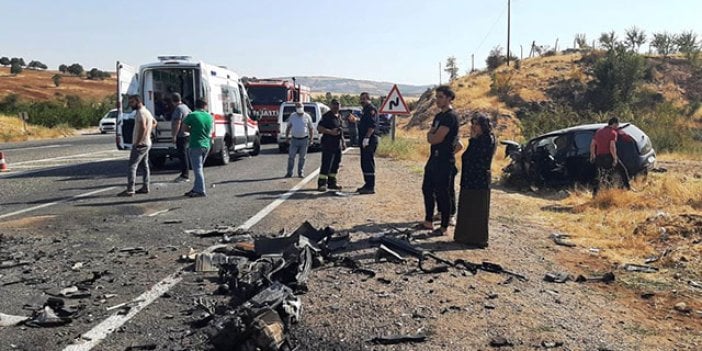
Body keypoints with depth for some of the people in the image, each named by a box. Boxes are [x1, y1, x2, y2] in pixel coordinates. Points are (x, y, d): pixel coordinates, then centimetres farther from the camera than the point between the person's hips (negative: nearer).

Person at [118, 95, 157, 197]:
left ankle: (130, 190, -14)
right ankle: (145, 187, 18)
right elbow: (154, 122, 33)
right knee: (144, 165, 14)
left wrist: (137, 142, -25)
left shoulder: (141, 112, -16)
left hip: (140, 144, -11)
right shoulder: (146, 111, 16)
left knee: (132, 165, -11)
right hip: (146, 143, 11)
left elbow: (143, 127, -28)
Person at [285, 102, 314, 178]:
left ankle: (301, 172, 17)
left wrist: (311, 139, -2)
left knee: (302, 157, 6)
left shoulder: (307, 117, 0)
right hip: (294, 139, 1)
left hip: (304, 140, -1)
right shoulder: (292, 116, 5)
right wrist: (286, 137, 7)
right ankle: (289, 172, 8)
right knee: (291, 157, 0)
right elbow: (288, 127, 14)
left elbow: (311, 128, 5)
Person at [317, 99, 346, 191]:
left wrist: (343, 142, 21)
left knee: (335, 164, 11)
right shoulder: (327, 116, -8)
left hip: (338, 144, 8)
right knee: (326, 164, -8)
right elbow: (319, 128, -15)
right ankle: (322, 183, -4)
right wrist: (331, 132, -22)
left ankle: (332, 182, 20)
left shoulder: (339, 116, 17)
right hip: (328, 144, -8)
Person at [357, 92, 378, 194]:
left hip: (370, 140, -11)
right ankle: (367, 184, 21)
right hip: (365, 140, 11)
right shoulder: (365, 110, 21)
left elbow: (372, 125, -22)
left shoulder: (371, 109, -11)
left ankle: (370, 187, -8)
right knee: (364, 163, 14)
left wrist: (366, 138, -27)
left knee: (368, 164, -10)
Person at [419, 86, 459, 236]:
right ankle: (428, 222, 27)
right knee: (427, 189, 15)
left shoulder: (451, 116, -15)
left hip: (445, 160, -10)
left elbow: (437, 138, -20)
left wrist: (432, 135, 1)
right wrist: (434, 135, -7)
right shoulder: (439, 116, 15)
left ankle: (444, 227, 6)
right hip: (434, 157, 10)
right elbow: (430, 137, 14)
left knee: (442, 194, -3)